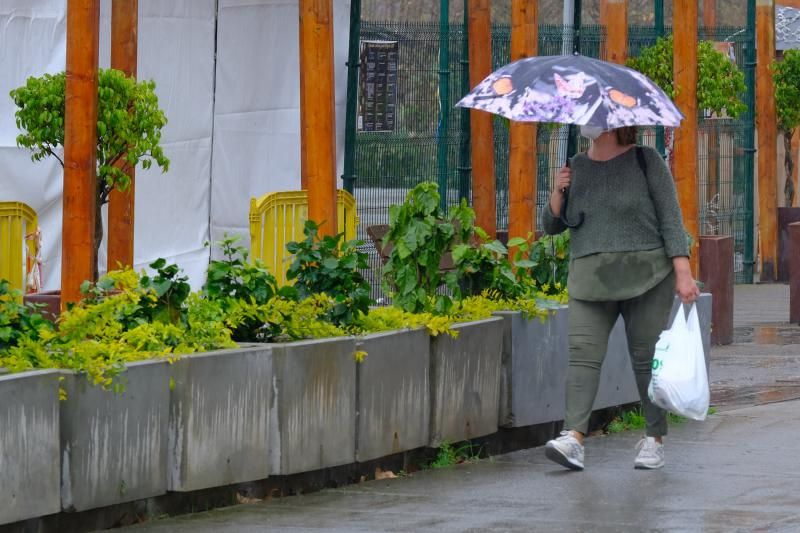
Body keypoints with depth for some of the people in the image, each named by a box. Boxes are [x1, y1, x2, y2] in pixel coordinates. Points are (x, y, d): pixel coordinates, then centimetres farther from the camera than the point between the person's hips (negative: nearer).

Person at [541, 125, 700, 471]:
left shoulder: (646, 161, 1)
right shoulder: (577, 167, 11)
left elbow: (671, 217, -3)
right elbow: (551, 226, 14)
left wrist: (683, 273, -11)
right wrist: (558, 193, -6)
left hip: (644, 275, -3)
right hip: (591, 279, 3)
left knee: (646, 358, 0)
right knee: (583, 353, -13)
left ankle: (654, 441, 9)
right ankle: (573, 437, -23)